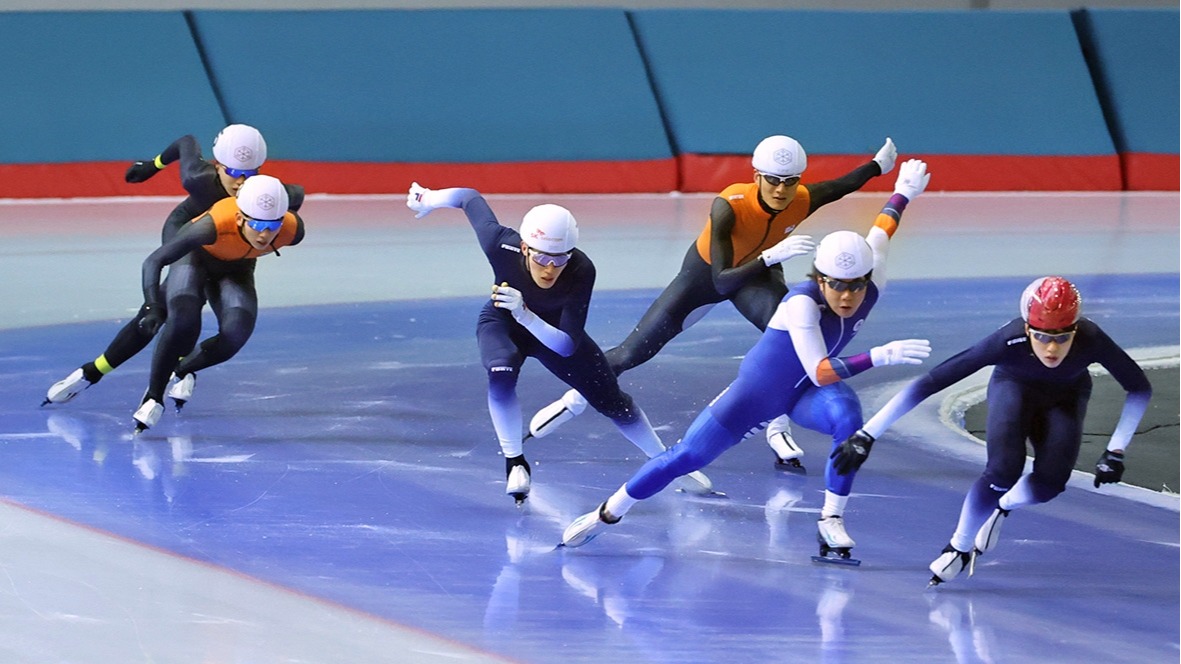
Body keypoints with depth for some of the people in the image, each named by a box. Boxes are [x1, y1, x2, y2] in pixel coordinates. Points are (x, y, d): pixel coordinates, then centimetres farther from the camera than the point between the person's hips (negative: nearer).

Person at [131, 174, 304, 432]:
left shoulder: (292, 230, -34)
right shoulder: (215, 225, -44)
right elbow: (154, 261, -38)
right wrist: (154, 308, -51)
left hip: (236, 269, 3)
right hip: (195, 256, -3)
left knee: (235, 334, -20)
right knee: (183, 321, -30)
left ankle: (183, 370, 12)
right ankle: (153, 396, -9)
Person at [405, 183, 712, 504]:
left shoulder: (581, 271, -39)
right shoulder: (502, 246, -38)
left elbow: (567, 345, -38)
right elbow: (471, 198, -19)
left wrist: (524, 314, -54)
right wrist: (429, 199, 1)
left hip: (553, 329, 1)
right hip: (502, 322, -1)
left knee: (612, 402, 6)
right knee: (501, 376, -32)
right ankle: (515, 463, -11)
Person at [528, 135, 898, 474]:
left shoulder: (804, 201, -30)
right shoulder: (729, 206, -41)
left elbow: (843, 185, -6)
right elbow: (721, 281, -44)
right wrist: (771, 256, -57)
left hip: (759, 272, 2)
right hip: (707, 272, -2)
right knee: (633, 353, 4)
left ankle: (778, 430, -16)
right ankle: (574, 399, 32)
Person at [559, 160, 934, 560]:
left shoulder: (870, 289, -19)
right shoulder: (802, 302, -34)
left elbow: (880, 235, 2)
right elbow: (819, 372, -40)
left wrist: (904, 193, 21)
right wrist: (878, 357, -51)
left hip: (807, 394, 4)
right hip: (758, 390, -4)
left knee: (847, 415, -31)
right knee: (686, 457, 0)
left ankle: (831, 522, -21)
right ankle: (607, 514, 20)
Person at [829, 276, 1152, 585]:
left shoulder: (1091, 340, -38)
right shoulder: (1009, 341, -41)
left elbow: (1140, 389, -20)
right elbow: (928, 383, -39)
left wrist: (1115, 451, -22)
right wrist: (866, 435, -41)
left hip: (1066, 396, 2)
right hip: (1014, 385, -2)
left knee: (1051, 482, -18)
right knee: (1004, 470, -26)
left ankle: (1003, 508, 18)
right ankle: (960, 548, 0)